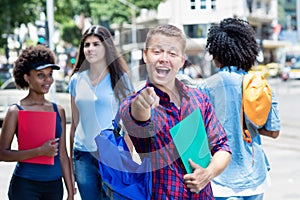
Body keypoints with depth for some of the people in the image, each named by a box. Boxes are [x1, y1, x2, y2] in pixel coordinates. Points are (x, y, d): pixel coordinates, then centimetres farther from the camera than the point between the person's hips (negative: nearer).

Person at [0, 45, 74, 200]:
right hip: (25, 186, -4)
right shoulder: (16, 111, -5)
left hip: (54, 185, 4)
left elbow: (63, 154, 10)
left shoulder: (58, 110, 8)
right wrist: (39, 151, -19)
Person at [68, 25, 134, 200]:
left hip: (112, 154, -3)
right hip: (83, 154, 3)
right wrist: (70, 159, 13)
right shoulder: (77, 80, 8)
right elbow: (75, 123, 13)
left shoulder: (120, 79, -2)